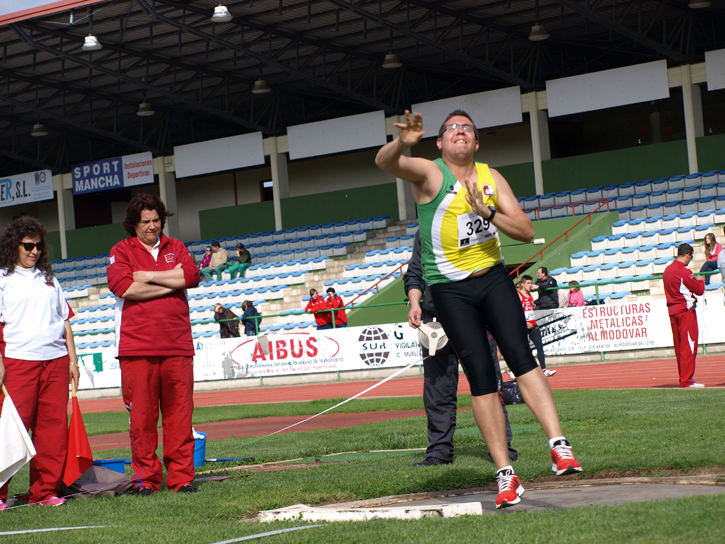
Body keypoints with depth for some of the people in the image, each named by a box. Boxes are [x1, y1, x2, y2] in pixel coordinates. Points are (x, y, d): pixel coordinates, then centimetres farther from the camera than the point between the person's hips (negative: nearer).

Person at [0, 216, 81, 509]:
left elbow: (65, 320, 21)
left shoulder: (49, 279, 20)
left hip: (55, 360, 5)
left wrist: (72, 359, 14)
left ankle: (45, 491, 6)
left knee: (53, 425, 1)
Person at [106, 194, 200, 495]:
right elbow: (123, 286, -10)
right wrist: (171, 283, -4)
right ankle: (146, 478, 4)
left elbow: (192, 276, -2)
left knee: (179, 411, -1)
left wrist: (148, 275, -5)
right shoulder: (121, 251, 9)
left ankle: (181, 477, 3)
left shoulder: (175, 247, 18)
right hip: (136, 346, -2)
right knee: (142, 414, -3)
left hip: (177, 345, 2)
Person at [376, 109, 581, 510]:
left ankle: (558, 446, -21)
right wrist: (402, 143, -49)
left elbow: (526, 232, 3)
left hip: (492, 278, 3)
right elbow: (385, 162, -26)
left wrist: (488, 212, -14)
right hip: (449, 289, -3)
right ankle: (505, 476, -4)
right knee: (480, 376, -7)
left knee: (520, 356, -16)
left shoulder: (490, 177, 7)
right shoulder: (429, 173, -6)